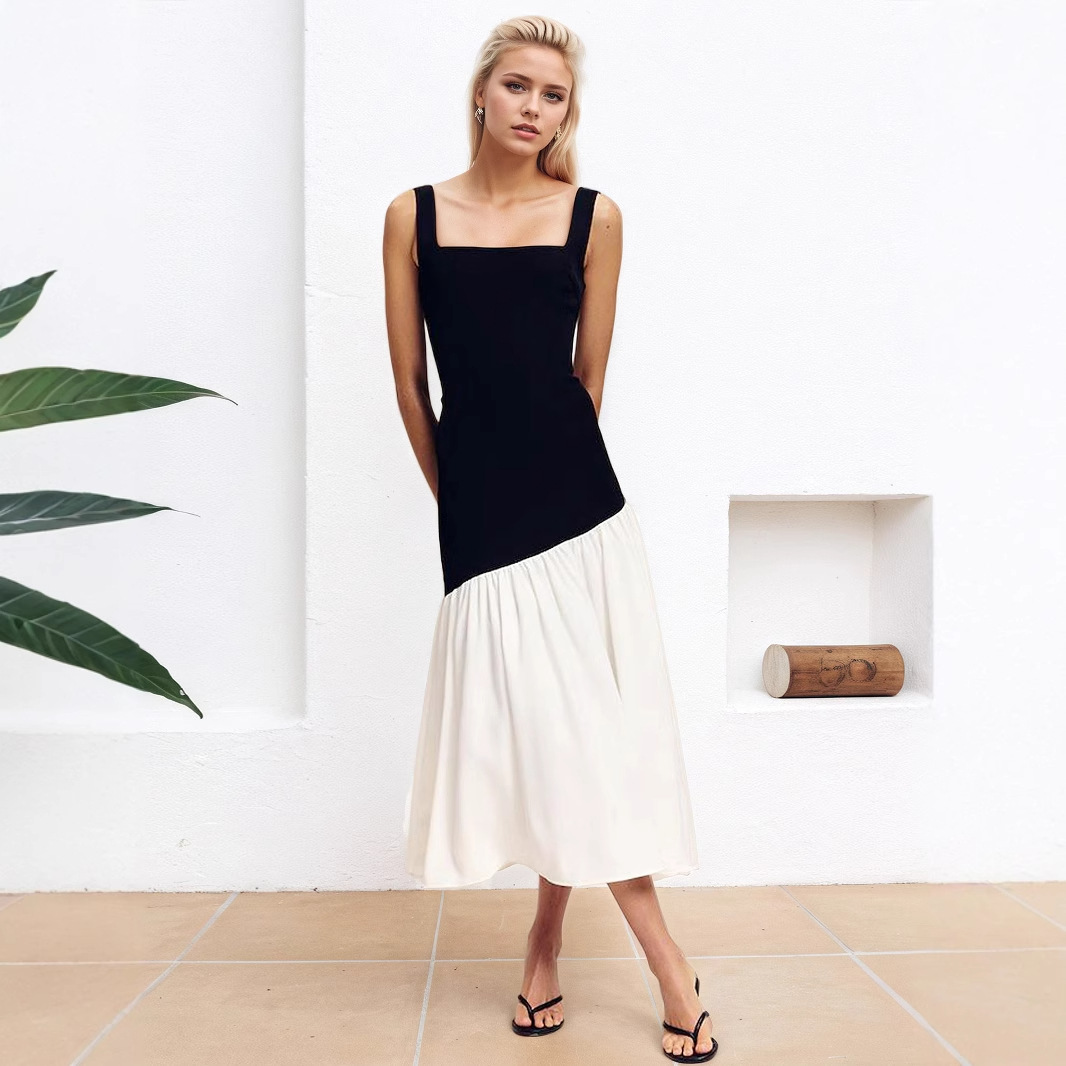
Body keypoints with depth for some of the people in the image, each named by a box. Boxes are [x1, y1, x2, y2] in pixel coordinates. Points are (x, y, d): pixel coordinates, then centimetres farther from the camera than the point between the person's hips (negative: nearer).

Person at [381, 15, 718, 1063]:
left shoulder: (594, 216, 7)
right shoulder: (414, 216, 8)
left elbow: (589, 374, 9)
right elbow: (409, 381, 8)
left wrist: (546, 470, 12)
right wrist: (459, 494, 11)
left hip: (576, 497, 1)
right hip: (476, 513, 0)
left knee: (576, 727, 2)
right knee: (546, 724, 0)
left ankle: (546, 938, 25)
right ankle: (668, 966, 16)